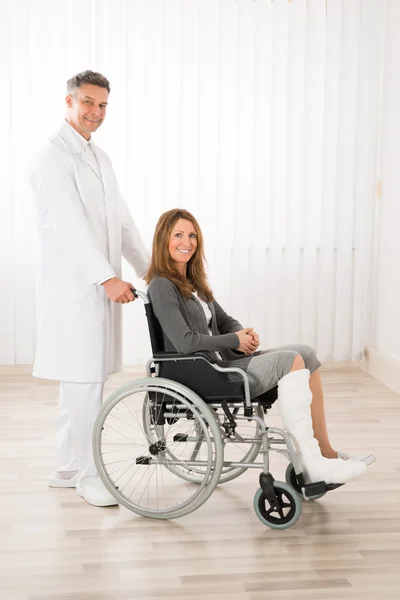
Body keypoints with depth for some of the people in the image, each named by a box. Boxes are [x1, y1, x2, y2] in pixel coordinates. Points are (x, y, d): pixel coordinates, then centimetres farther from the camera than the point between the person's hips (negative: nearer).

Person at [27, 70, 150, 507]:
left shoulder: (100, 159, 18)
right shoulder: (52, 159, -10)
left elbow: (121, 221, 20)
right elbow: (69, 225, -22)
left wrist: (150, 271, 16)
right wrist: (107, 278, -29)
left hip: (100, 287, 9)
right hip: (73, 289, -9)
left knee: (81, 380, 13)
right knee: (85, 381, -6)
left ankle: (67, 468, 23)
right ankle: (88, 474, 6)